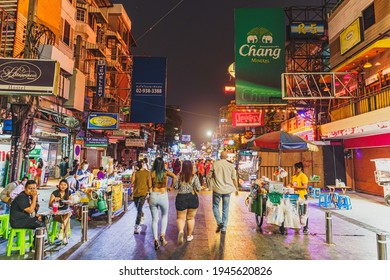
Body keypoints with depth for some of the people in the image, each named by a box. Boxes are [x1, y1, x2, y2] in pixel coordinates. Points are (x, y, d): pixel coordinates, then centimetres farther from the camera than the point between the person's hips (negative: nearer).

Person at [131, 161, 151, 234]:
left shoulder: (147, 172, -3)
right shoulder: (135, 172, 6)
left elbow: (149, 184, -2)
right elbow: (132, 182, -8)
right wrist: (134, 172, -11)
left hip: (143, 193, -4)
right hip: (136, 193, 5)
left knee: (139, 209, -14)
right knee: (138, 209, 19)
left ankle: (137, 227, -13)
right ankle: (142, 218, 48)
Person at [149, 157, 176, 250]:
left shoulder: (152, 173, 1)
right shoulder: (166, 172, 0)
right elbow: (174, 177, -16)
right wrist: (171, 187, -2)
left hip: (153, 196, 0)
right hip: (163, 196, 0)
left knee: (154, 219, 12)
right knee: (164, 216, 24)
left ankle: (156, 240, 6)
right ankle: (162, 235, 13)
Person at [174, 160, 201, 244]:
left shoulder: (179, 176, -6)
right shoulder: (194, 176, -8)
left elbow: (176, 187, -5)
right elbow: (198, 188, -11)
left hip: (181, 198, 0)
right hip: (192, 198, 1)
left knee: (181, 217, 11)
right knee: (191, 218, 17)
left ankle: (181, 231, -16)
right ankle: (189, 236, 27)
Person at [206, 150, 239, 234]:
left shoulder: (215, 164, -5)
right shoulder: (231, 165, -1)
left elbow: (209, 176, 0)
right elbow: (234, 179, 3)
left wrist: (211, 184, 19)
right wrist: (236, 189, 16)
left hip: (217, 189, -2)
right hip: (227, 190, 2)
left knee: (215, 206, 14)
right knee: (225, 209, 12)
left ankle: (219, 222, -4)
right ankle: (224, 228, 15)